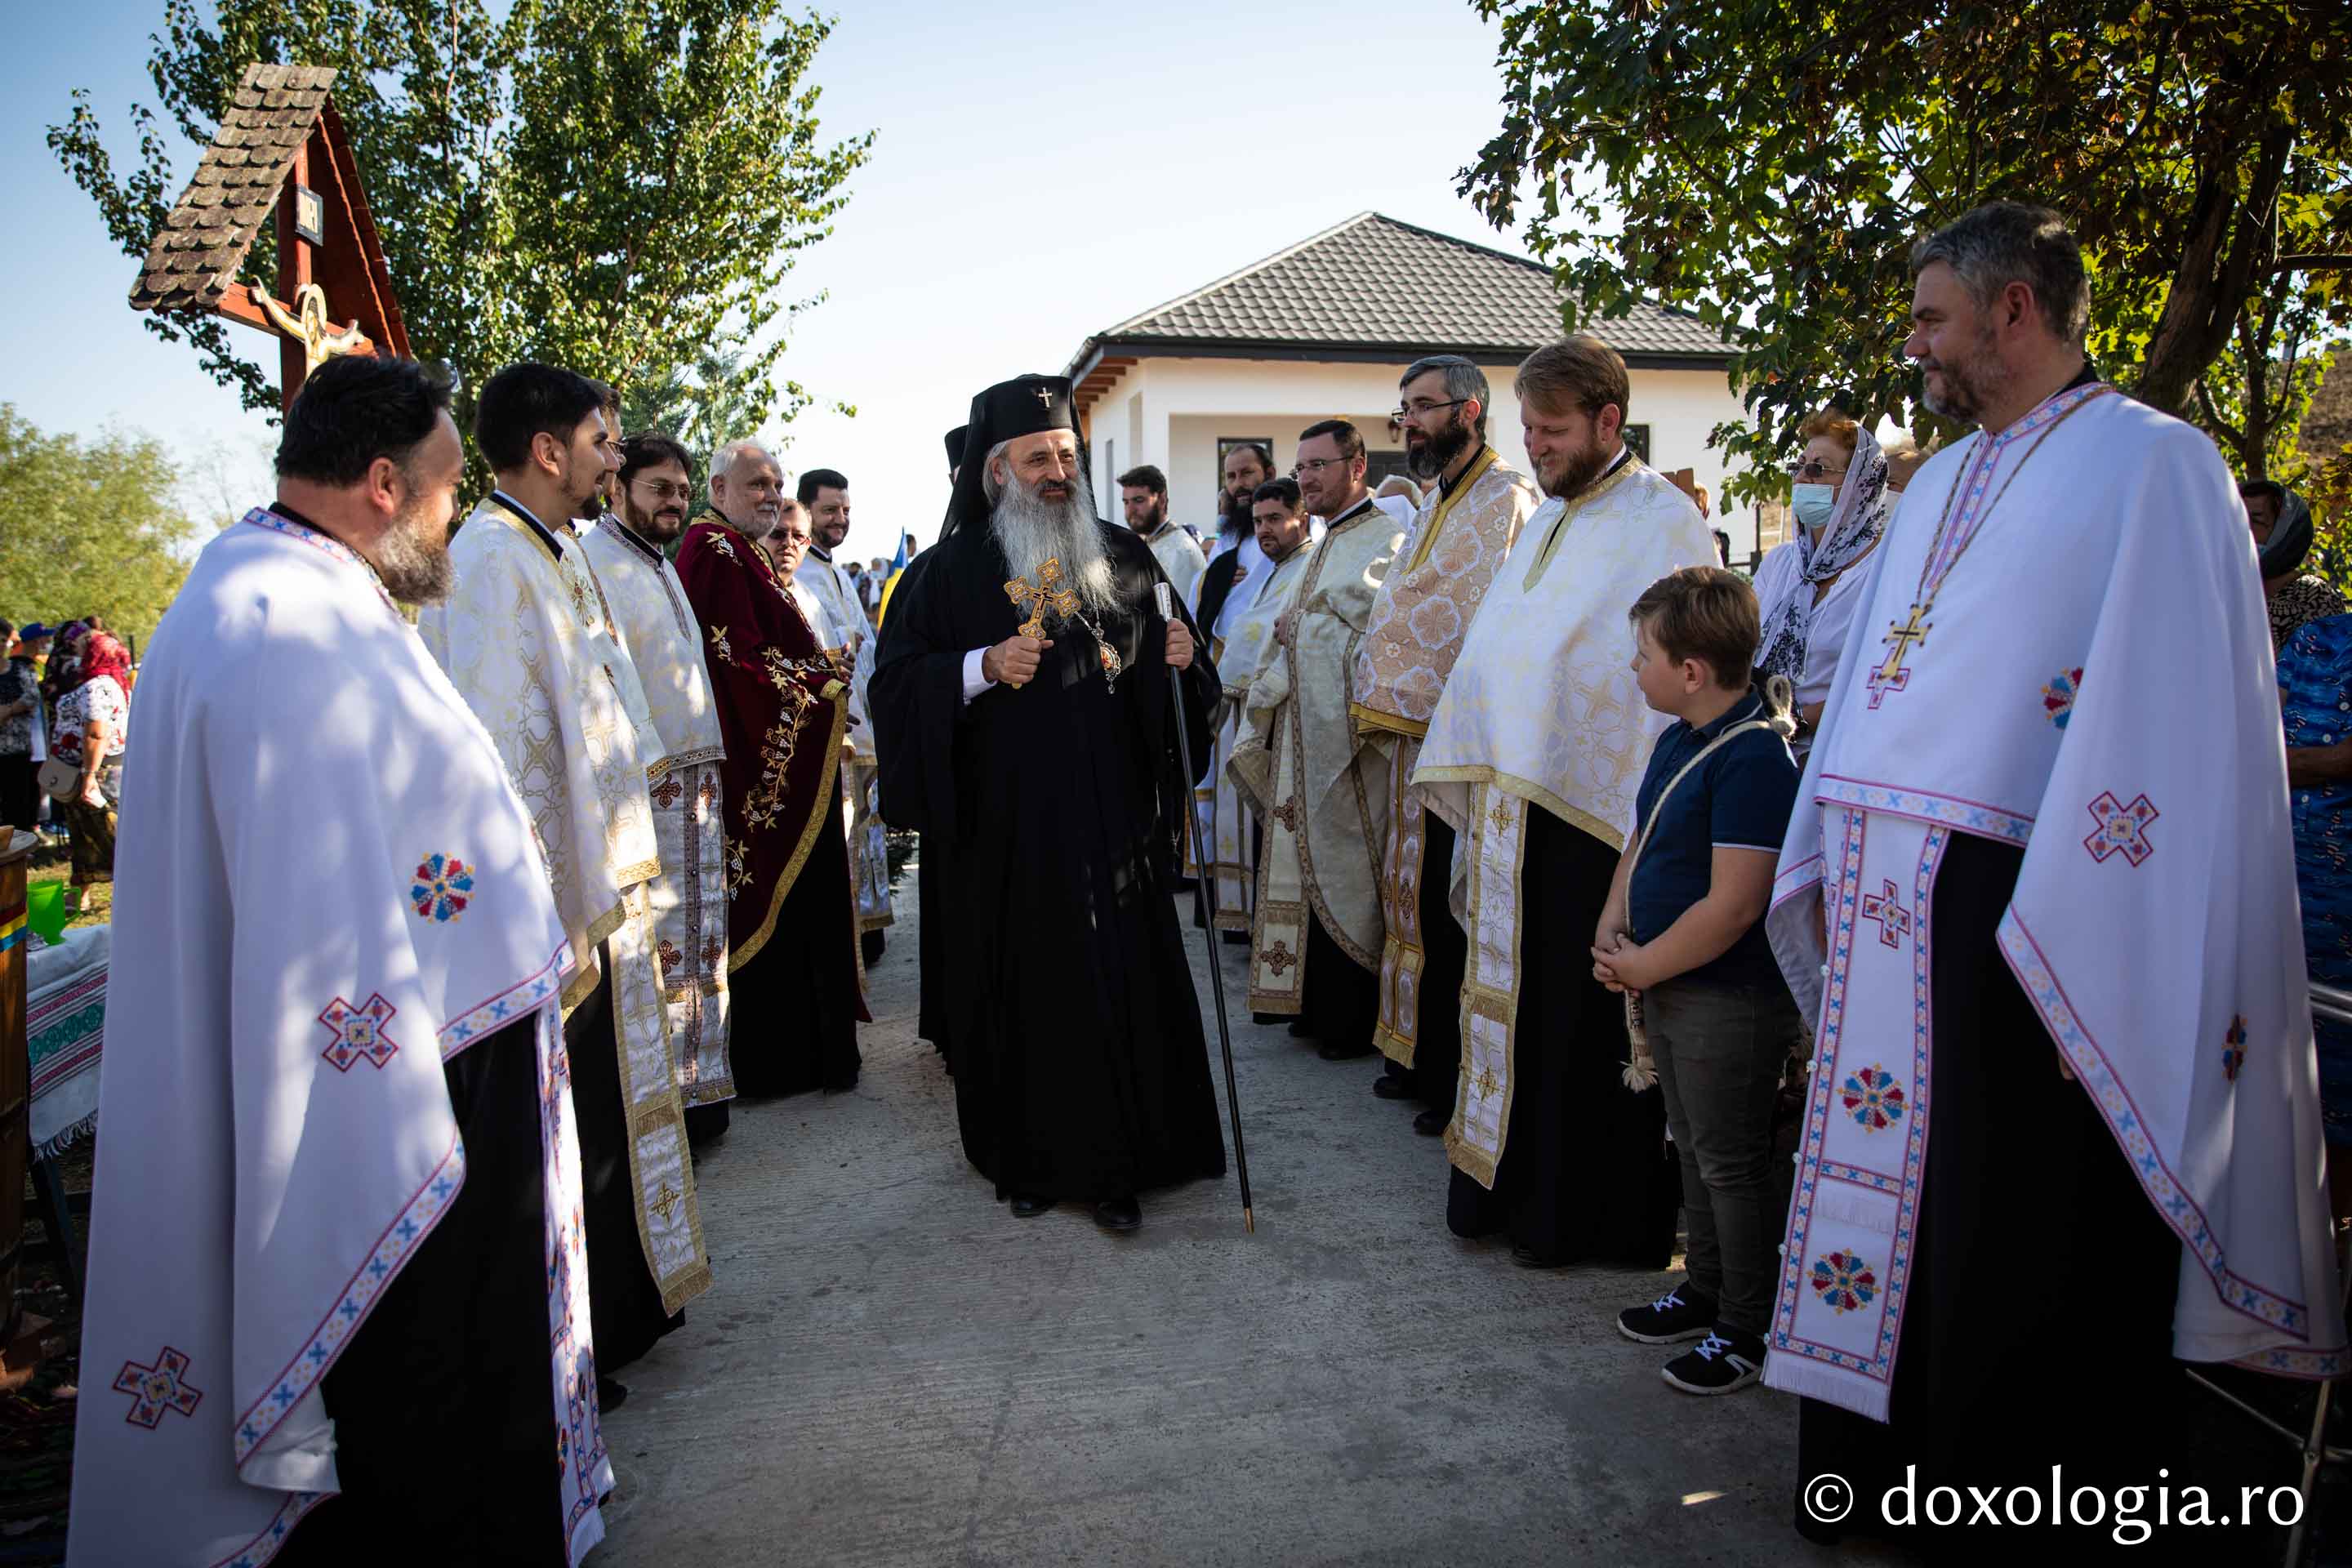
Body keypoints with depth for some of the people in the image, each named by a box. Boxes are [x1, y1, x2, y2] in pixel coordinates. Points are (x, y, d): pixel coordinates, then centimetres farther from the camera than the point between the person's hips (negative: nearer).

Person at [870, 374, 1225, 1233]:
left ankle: (1116, 1165, 12)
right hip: (1004, 819, -2)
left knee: (1120, 984, 1)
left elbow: (1163, 663, 16)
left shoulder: (1121, 555, 10)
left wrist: (1179, 656, -7)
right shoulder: (953, 569, 2)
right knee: (1020, 989, 4)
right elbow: (895, 683, -1)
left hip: (1108, 816, 2)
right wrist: (983, 666, -16)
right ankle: (1028, 1158, 20)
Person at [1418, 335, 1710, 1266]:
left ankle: (1587, 1218, 18)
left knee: (1583, 1024, 2)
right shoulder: (1548, 519, 16)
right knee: (1514, 1003, 15)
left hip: (1594, 814, -8)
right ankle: (1508, 1189, 29)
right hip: (1513, 810, 8)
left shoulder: (1662, 521, -10)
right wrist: (1483, 786, 14)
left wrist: (1649, 827, -20)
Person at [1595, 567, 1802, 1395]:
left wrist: (1642, 967, -16)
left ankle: (1748, 1329, 22)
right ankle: (1705, 1292, 39)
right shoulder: (1679, 737, 6)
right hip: (1667, 987, 9)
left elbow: (1732, 905, -27)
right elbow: (1642, 841, 16)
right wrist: (1612, 929, 1)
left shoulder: (1753, 758, -24)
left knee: (1731, 1164, 5)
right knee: (1695, 1148, 22)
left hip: (1730, 1001, -9)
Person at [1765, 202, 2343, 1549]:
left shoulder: (2152, 466, -7)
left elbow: (2161, 718, -15)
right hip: (1889, 915, 7)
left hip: (2009, 920, -7)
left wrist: (2054, 927, -21)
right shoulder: (1942, 484, 17)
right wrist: (1833, 878, 15)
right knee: (1884, 1191, 15)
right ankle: (1880, 1471, 31)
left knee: (2008, 1249, 3)